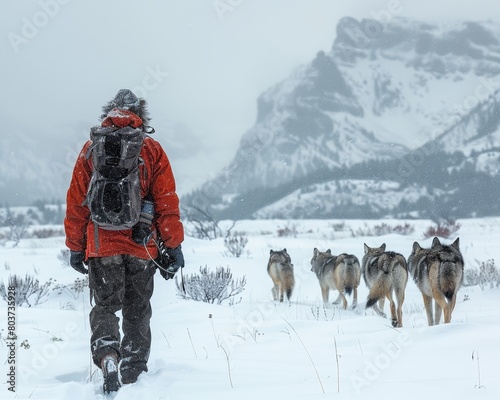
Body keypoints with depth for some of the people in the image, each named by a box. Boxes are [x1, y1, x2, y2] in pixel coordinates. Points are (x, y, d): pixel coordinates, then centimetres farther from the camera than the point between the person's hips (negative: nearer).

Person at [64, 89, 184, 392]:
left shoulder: (92, 149, 3)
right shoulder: (152, 150, 0)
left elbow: (76, 202, 4)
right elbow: (167, 202, -2)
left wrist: (76, 247, 11)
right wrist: (173, 245, 3)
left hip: (102, 245, 0)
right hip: (143, 245, 0)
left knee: (105, 307, 7)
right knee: (137, 312, 13)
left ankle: (107, 355, -19)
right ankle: (132, 376, 17)